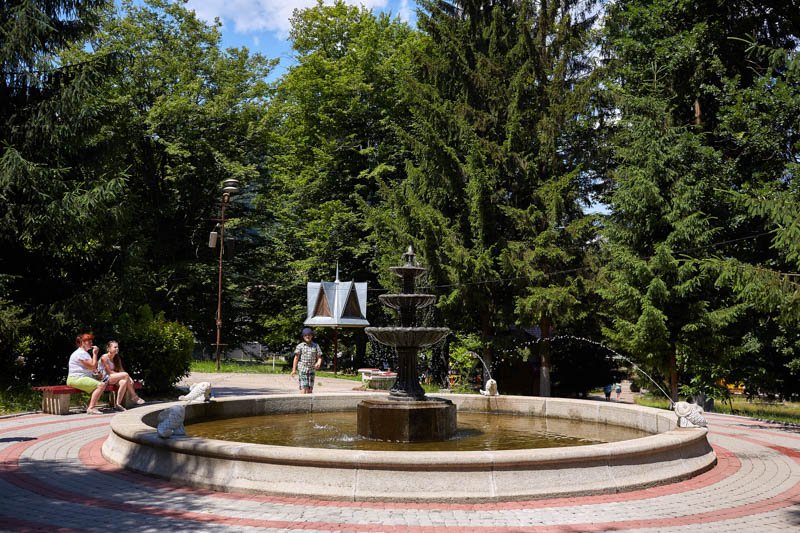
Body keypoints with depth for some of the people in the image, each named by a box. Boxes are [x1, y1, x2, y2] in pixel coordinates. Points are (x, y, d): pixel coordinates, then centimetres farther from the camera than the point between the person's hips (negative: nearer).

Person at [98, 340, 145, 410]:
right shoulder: (104, 357, -8)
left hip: (114, 378, 8)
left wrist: (129, 378, -9)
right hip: (105, 379, -8)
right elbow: (109, 372, -14)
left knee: (124, 382, -25)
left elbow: (121, 370, 10)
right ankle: (134, 396, -18)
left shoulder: (117, 358, 16)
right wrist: (123, 375, -16)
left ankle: (118, 404, -26)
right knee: (125, 375, -25)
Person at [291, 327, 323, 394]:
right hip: (302, 369, -3)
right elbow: (296, 358, 2)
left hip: (312, 370, 3)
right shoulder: (300, 346, 0)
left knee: (310, 389, 4)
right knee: (304, 388, -12)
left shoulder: (316, 346, 6)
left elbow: (319, 357, 6)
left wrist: (318, 363, -15)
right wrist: (294, 369, -2)